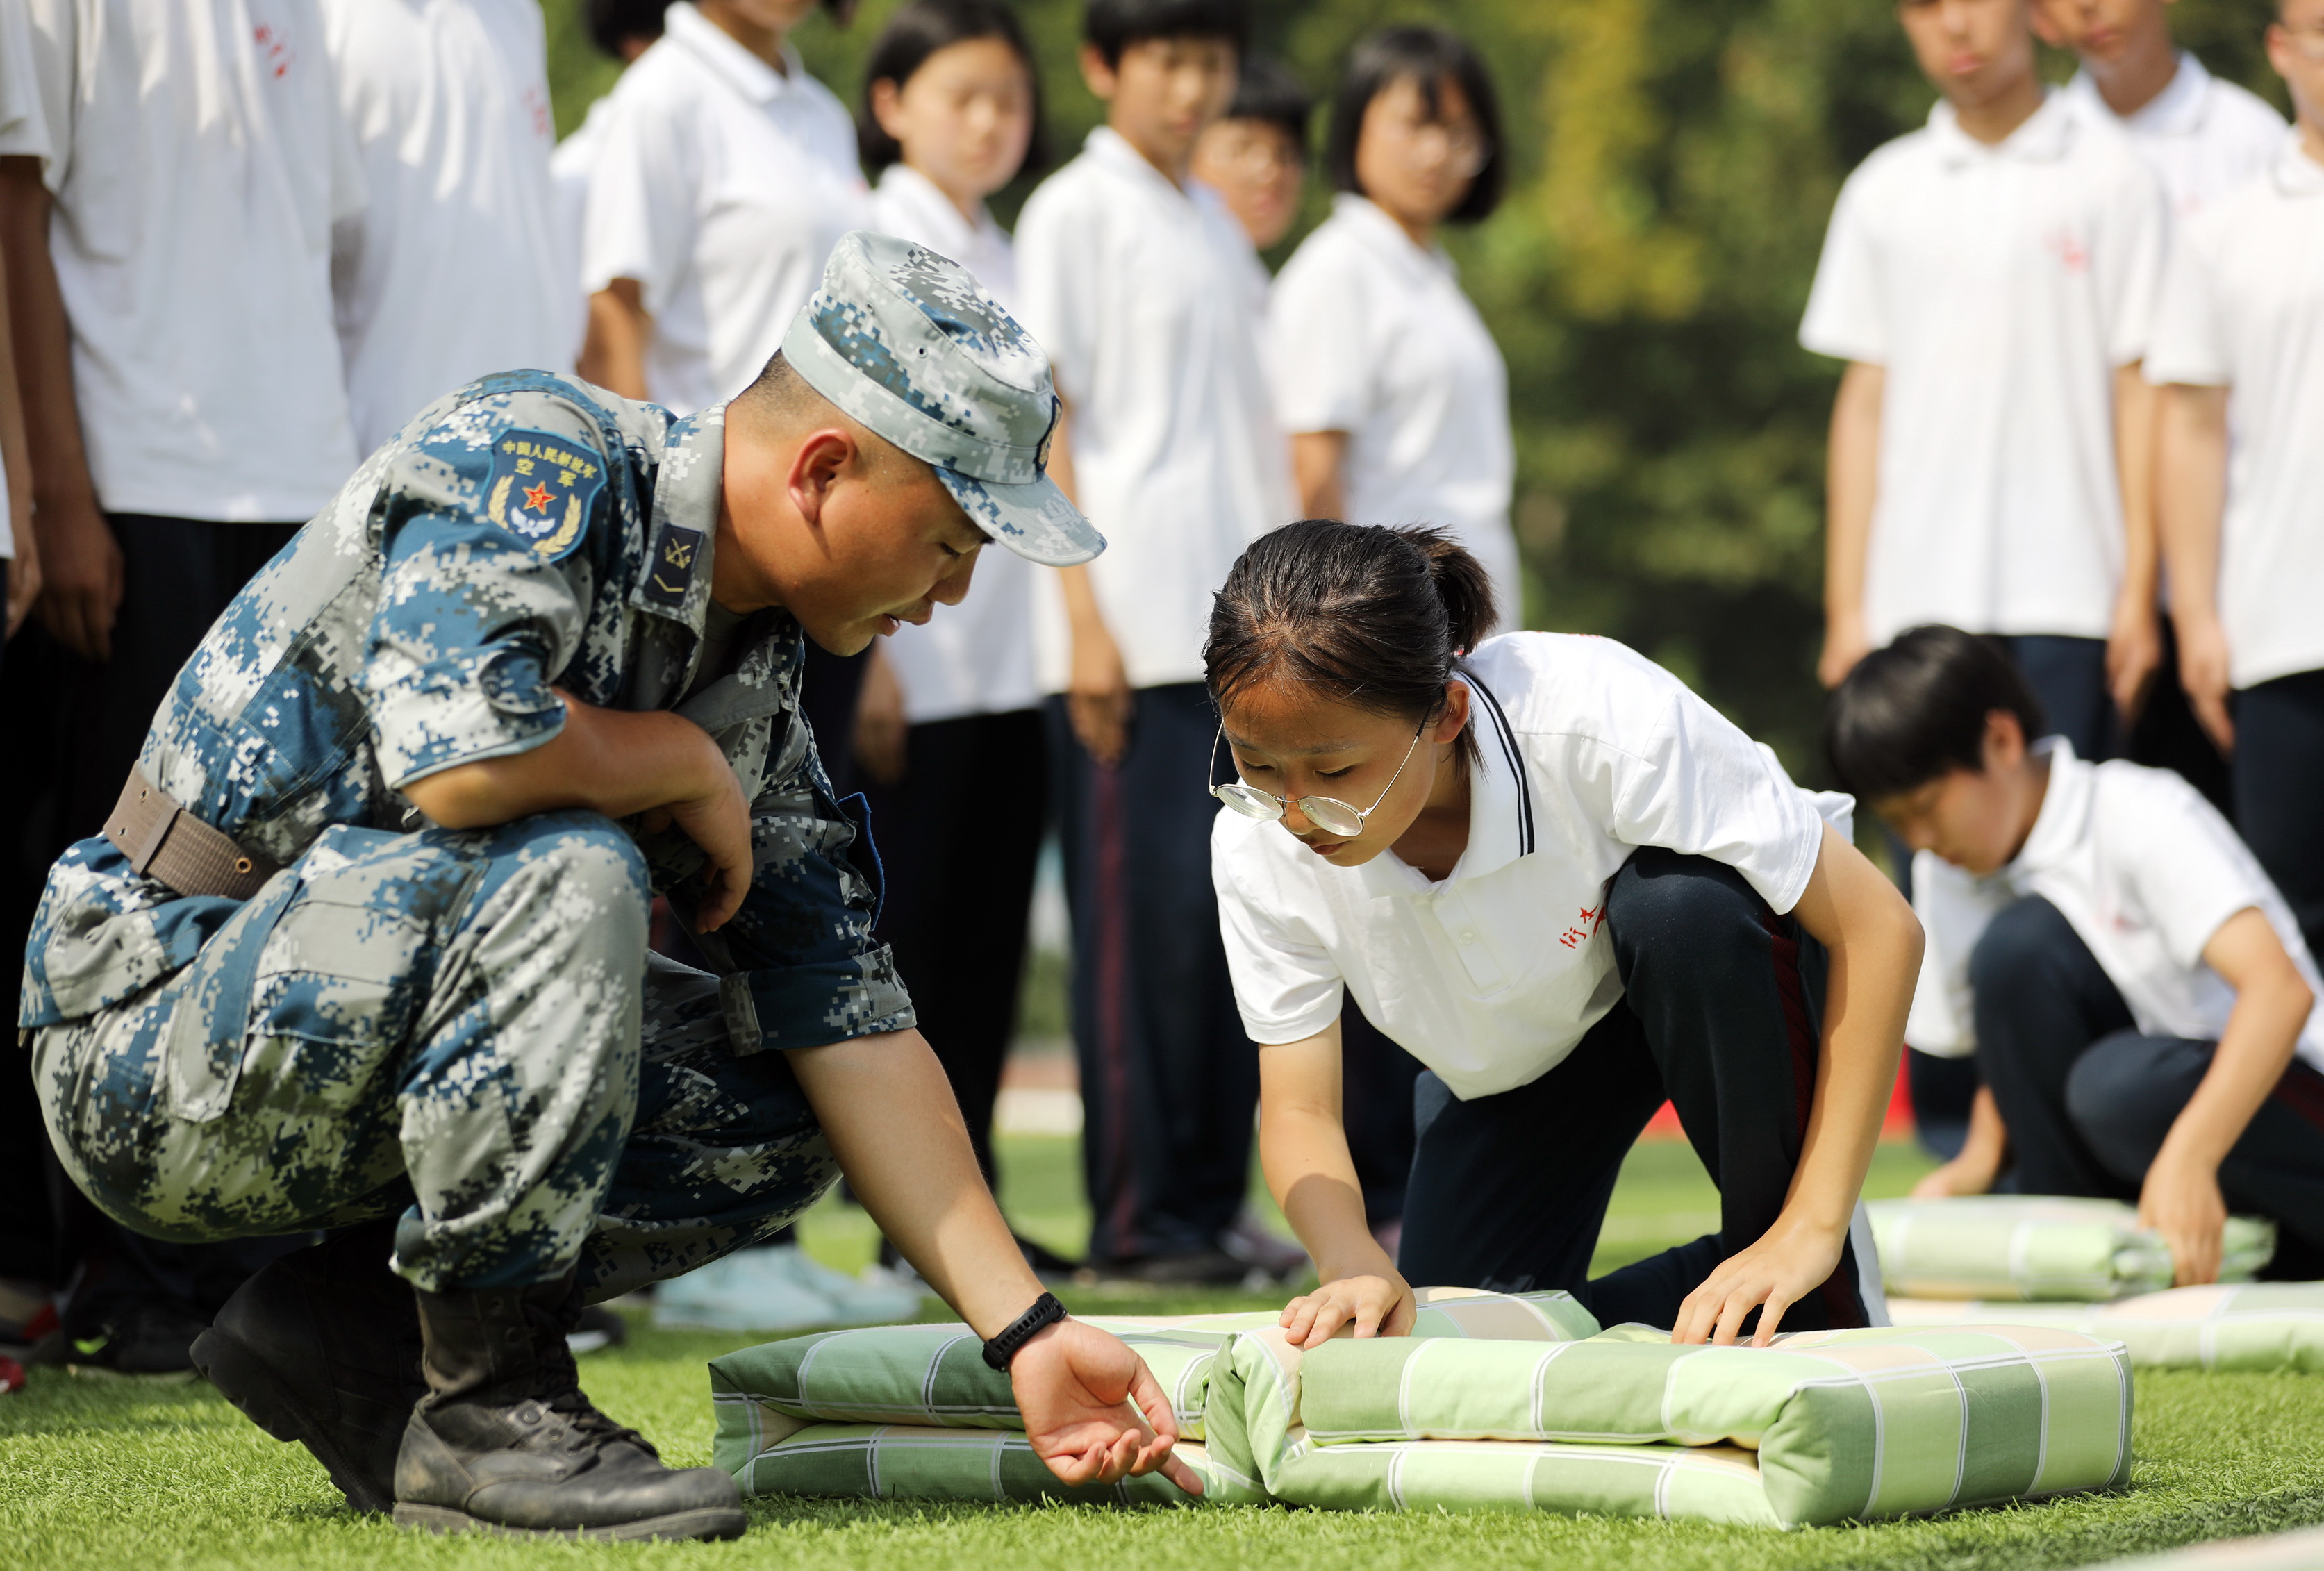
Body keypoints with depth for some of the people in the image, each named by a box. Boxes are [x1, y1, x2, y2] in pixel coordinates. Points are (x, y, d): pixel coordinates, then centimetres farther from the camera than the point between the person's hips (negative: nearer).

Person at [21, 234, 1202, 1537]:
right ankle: (487, 1414, -18)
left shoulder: (751, 670, 7)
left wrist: (1026, 1331, -2)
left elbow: (850, 1023, 4)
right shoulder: (533, 459, -17)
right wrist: (687, 764, -14)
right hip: (143, 1053, -9)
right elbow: (459, 757, -35)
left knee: (775, 1114, 3)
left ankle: (355, 1330, 2)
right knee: (569, 878, -30)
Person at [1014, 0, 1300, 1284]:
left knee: (1238, 912, 7)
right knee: (1145, 917, -6)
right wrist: (1087, 618, -14)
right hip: (1134, 633, -7)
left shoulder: (1215, 229, 18)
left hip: (1237, 632, 7)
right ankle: (1136, 1216, -1)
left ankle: (1215, 1200, 13)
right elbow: (1044, 415, -7)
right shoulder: (1075, 214, -2)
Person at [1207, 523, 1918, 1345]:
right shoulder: (1258, 845, -27)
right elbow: (1298, 1113, -18)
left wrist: (1809, 1233, -36)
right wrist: (1353, 1265, -41)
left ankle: (1818, 1289, -19)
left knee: (1680, 904, -38)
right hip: (1516, 1064, 3)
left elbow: (1879, 930, -34)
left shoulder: (1601, 719, -39)